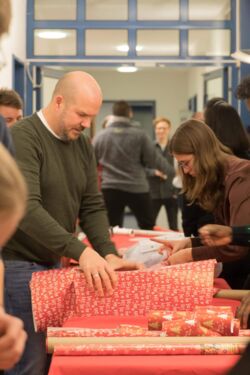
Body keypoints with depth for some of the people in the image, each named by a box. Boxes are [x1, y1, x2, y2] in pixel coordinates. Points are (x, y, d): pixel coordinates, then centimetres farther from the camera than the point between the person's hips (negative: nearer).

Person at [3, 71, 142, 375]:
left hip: (53, 262, 8)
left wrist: (108, 253, -8)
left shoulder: (82, 145, 8)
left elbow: (92, 206, 9)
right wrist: (81, 251, -35)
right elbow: (26, 209, -28)